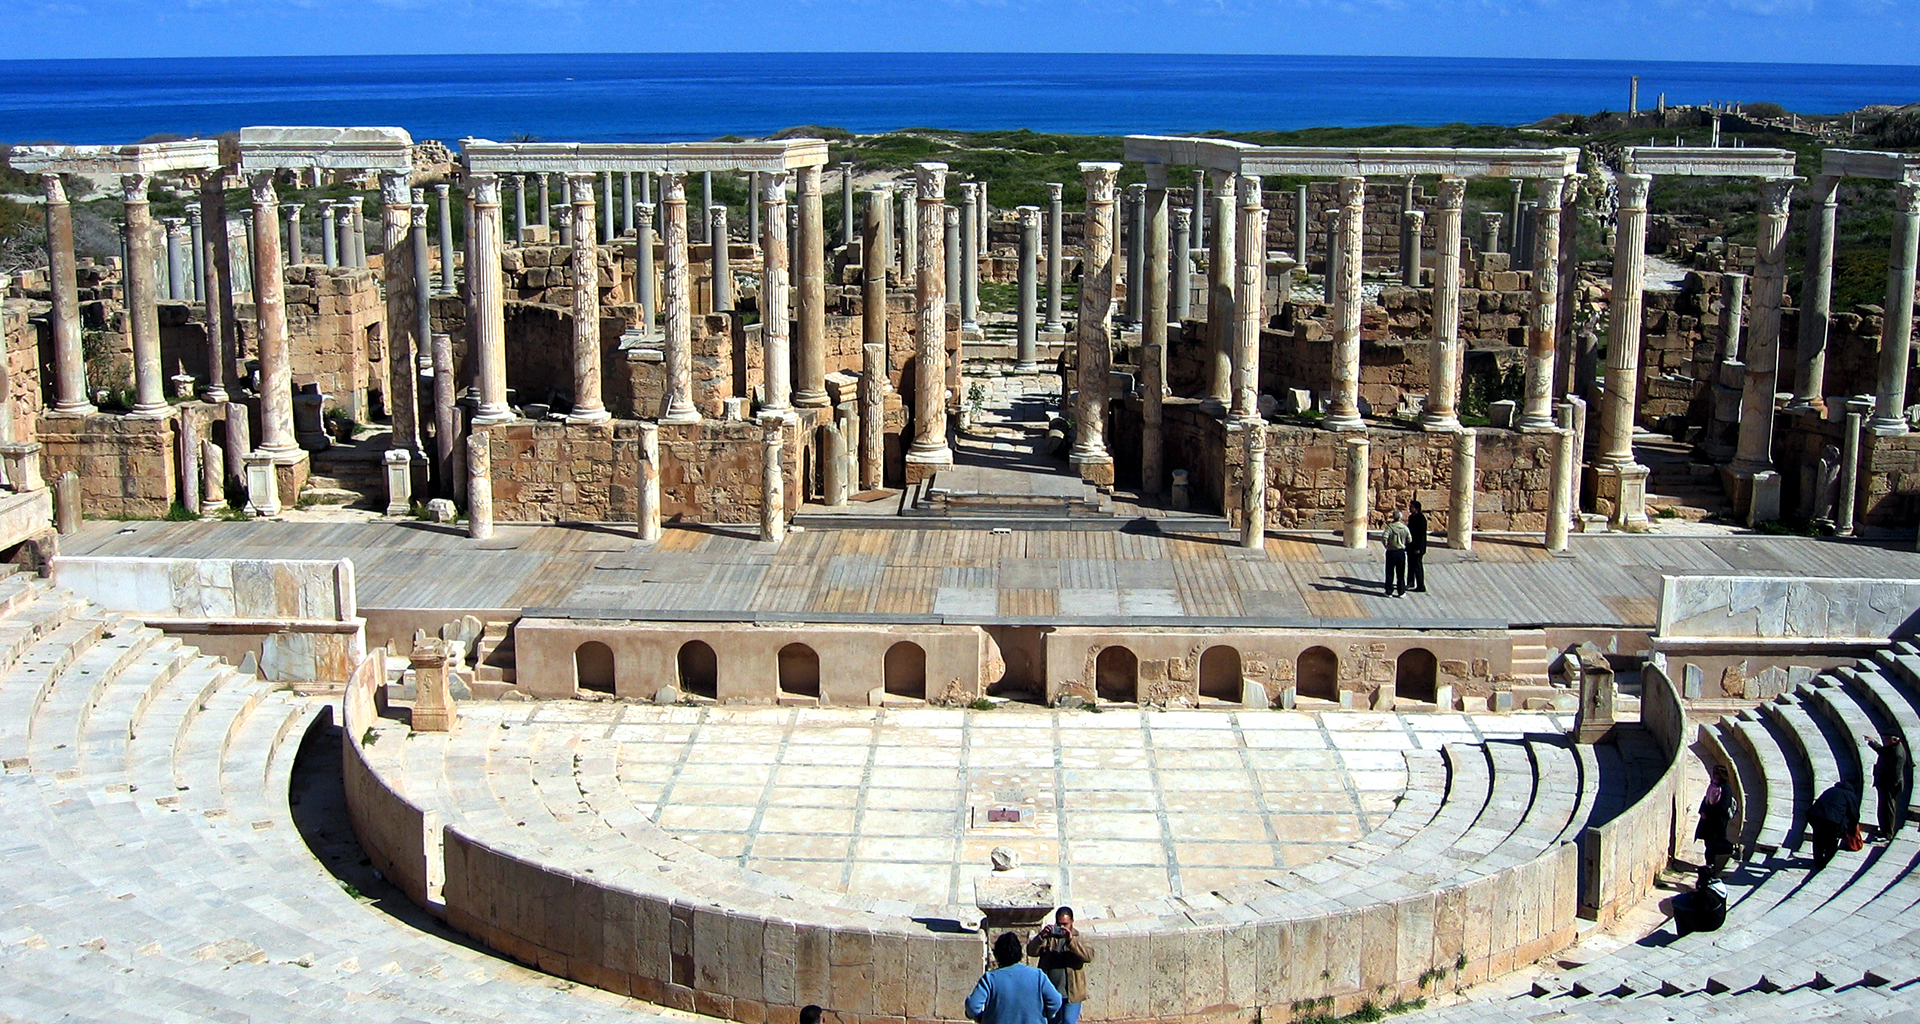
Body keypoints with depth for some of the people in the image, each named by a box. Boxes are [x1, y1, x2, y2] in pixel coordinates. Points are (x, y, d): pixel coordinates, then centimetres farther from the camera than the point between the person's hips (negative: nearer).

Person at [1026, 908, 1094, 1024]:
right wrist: (1041, 937, -27)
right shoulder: (1048, 936, 3)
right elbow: (1031, 951, -9)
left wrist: (1071, 940, -31)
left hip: (1072, 994, -3)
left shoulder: (1078, 938, -2)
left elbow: (1089, 956, -20)